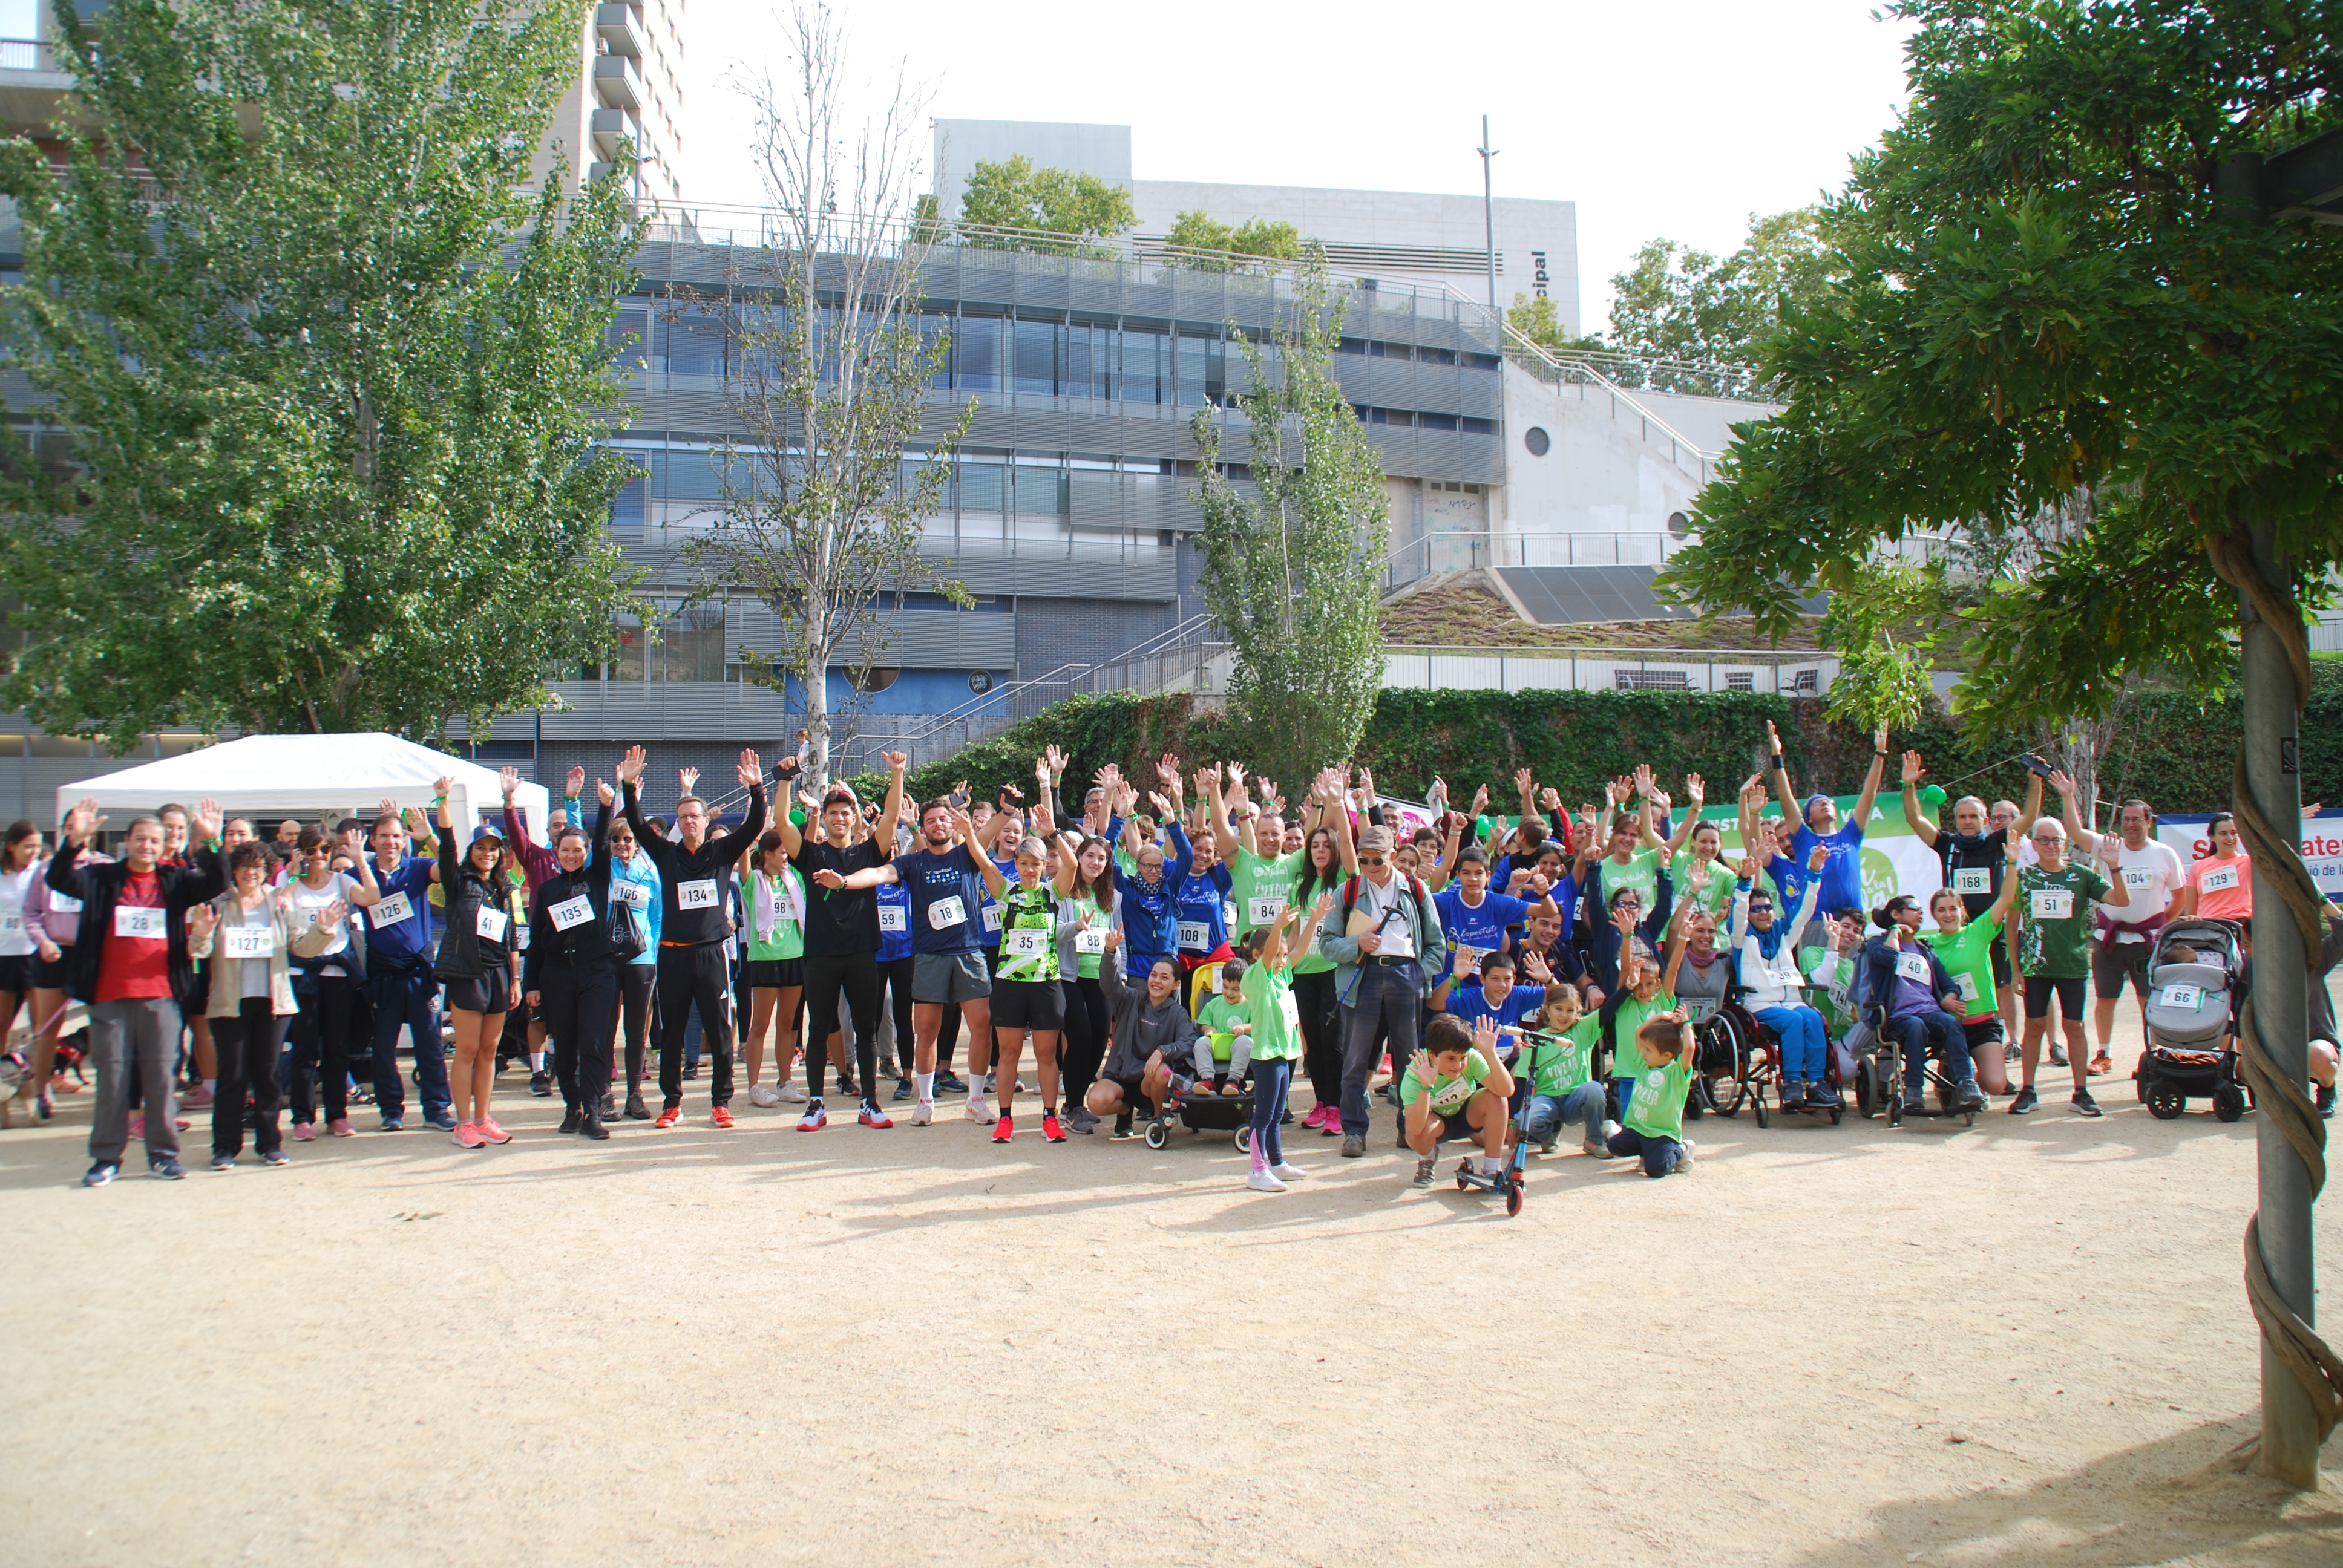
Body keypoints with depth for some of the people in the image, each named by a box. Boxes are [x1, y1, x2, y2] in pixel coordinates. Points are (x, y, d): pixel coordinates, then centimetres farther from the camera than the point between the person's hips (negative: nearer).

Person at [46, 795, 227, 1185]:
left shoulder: (174, 881, 8)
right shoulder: (102, 878, 6)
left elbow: (215, 885, -4)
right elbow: (59, 880, -6)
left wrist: (211, 844, -19)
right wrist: (75, 842, -22)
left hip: (160, 995, 1)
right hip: (109, 996, -1)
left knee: (160, 1076, 4)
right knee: (112, 1077, 4)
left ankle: (163, 1152, 12)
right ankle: (107, 1156, 12)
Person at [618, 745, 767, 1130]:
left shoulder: (720, 851, 4)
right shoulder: (666, 854, 7)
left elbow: (754, 827, -5)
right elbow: (637, 825, -2)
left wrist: (757, 789, -19)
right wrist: (629, 787, -14)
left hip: (711, 952, -1)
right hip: (673, 953, 1)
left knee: (720, 1032, 1)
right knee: (671, 1033, 7)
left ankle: (721, 1101, 10)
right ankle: (672, 1102, 17)